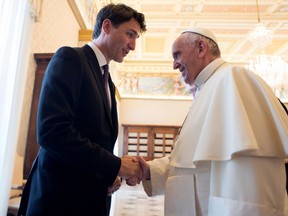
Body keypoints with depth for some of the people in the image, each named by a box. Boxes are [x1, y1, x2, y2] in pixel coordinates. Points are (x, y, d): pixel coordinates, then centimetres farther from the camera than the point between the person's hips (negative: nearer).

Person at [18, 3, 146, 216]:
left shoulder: (108, 83, 14)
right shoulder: (70, 58, -10)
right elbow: (51, 130, -22)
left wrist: (110, 174, -1)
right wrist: (115, 165, -18)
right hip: (60, 196, -8)